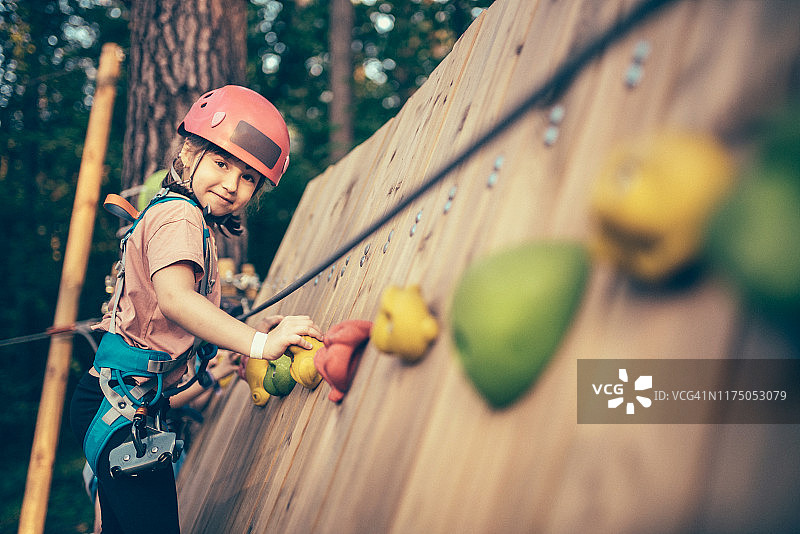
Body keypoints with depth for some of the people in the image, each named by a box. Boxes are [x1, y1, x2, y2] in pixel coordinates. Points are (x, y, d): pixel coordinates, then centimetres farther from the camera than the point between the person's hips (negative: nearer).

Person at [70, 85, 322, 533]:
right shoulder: (179, 215, -12)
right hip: (123, 399, -11)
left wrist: (246, 331, 9)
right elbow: (174, 297, -31)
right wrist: (257, 344, -35)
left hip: (125, 401, 11)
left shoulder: (176, 213, 20)